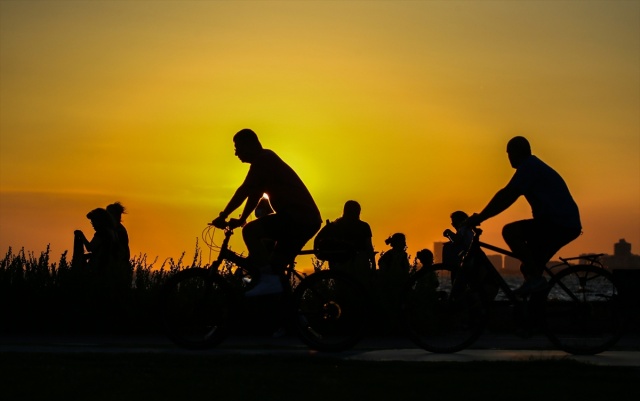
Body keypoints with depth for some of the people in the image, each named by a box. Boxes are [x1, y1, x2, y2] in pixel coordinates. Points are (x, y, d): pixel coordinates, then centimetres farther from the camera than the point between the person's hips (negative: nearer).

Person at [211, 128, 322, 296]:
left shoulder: (264, 159, -7)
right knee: (275, 267, 13)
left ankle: (269, 281, -21)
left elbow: (244, 191, -13)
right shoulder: (266, 161, 23)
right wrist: (241, 220, 19)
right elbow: (254, 196, 25)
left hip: (297, 216, -10)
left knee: (250, 231, -20)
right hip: (308, 220, 10)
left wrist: (223, 216, -10)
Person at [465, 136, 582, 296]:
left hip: (557, 223, -10)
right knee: (529, 267, 15)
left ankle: (535, 277, -18)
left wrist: (479, 218, -16)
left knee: (509, 231, -18)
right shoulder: (536, 167, 24)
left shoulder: (529, 166, -7)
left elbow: (507, 195, -18)